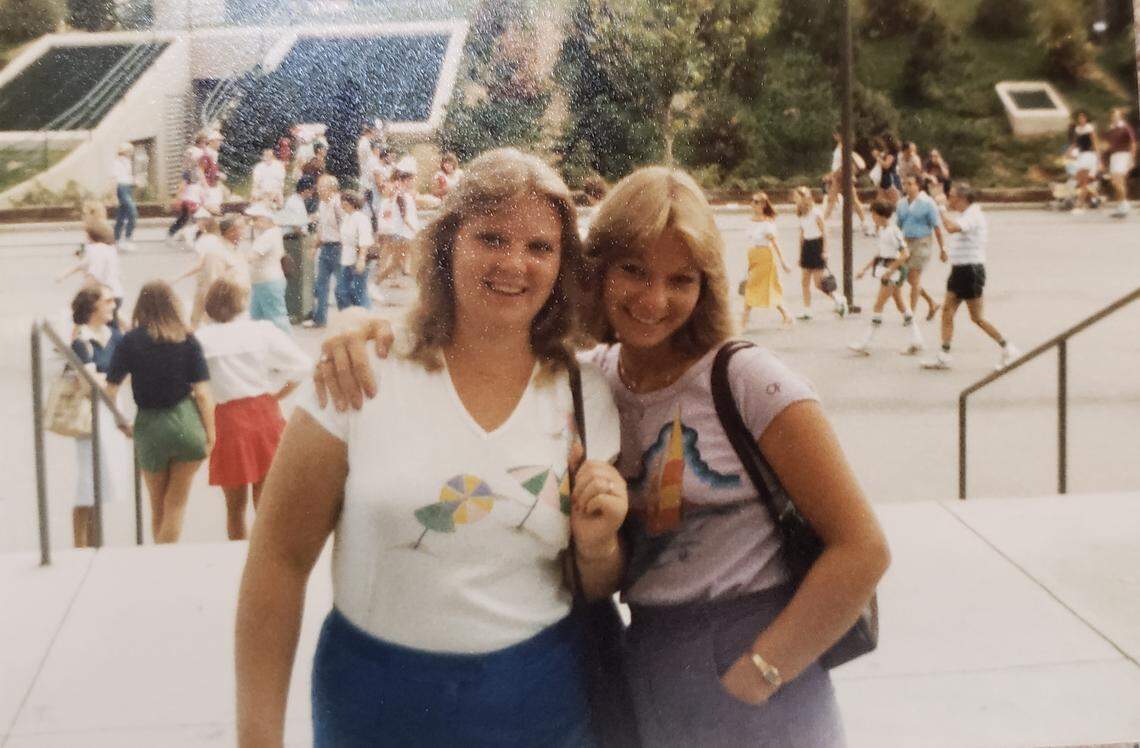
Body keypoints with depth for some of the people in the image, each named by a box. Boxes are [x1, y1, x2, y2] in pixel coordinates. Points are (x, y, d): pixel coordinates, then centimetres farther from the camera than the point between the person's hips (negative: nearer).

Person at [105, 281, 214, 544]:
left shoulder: (129, 341, -2)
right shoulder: (188, 340, -2)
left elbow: (110, 391, -4)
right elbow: (203, 393, -6)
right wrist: (210, 433, 2)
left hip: (149, 427, 1)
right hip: (186, 424, -1)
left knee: (157, 509, 19)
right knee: (176, 505, 8)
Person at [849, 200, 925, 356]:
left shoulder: (894, 231, -18)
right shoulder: (882, 230, 10)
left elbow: (905, 254, -22)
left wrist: (890, 271, -23)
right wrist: (865, 269, 18)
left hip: (894, 270, -10)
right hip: (885, 269, 10)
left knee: (878, 305, -7)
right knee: (900, 304, 12)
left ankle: (865, 343, -3)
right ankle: (917, 340, 18)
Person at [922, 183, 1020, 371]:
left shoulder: (972, 216, -18)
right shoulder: (967, 215, 13)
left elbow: (952, 227, -37)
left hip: (971, 270, -10)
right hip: (960, 269, 10)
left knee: (977, 317, -2)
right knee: (947, 311, 4)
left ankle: (1007, 349, 10)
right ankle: (944, 356, 5)